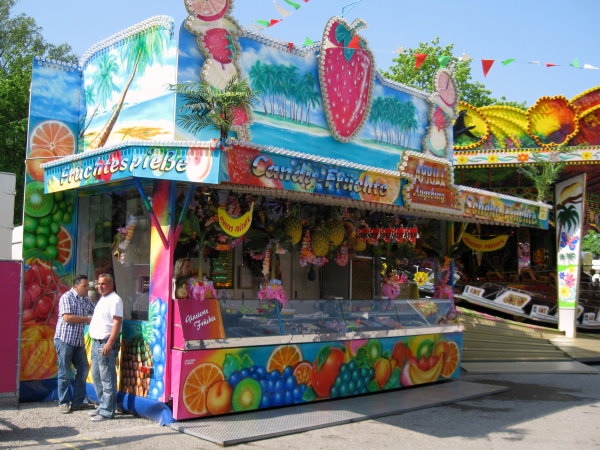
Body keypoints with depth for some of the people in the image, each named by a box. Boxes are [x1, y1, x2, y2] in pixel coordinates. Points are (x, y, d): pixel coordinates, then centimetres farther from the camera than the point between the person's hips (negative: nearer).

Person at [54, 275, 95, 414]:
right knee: (64, 372, 0)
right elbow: (67, 317, -20)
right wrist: (87, 319, -15)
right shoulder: (66, 297, -11)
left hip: (78, 341, 7)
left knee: (83, 369, 9)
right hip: (65, 339, -7)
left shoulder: (86, 299, 11)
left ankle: (78, 402, 18)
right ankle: (63, 403, 11)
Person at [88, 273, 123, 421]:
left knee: (107, 378, -6)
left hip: (107, 343, -10)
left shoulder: (114, 300, -11)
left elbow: (117, 323, -19)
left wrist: (109, 344, -25)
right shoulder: (102, 299, 19)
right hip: (96, 342, 10)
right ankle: (102, 405, 27)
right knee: (96, 376, 16)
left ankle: (107, 411, -1)